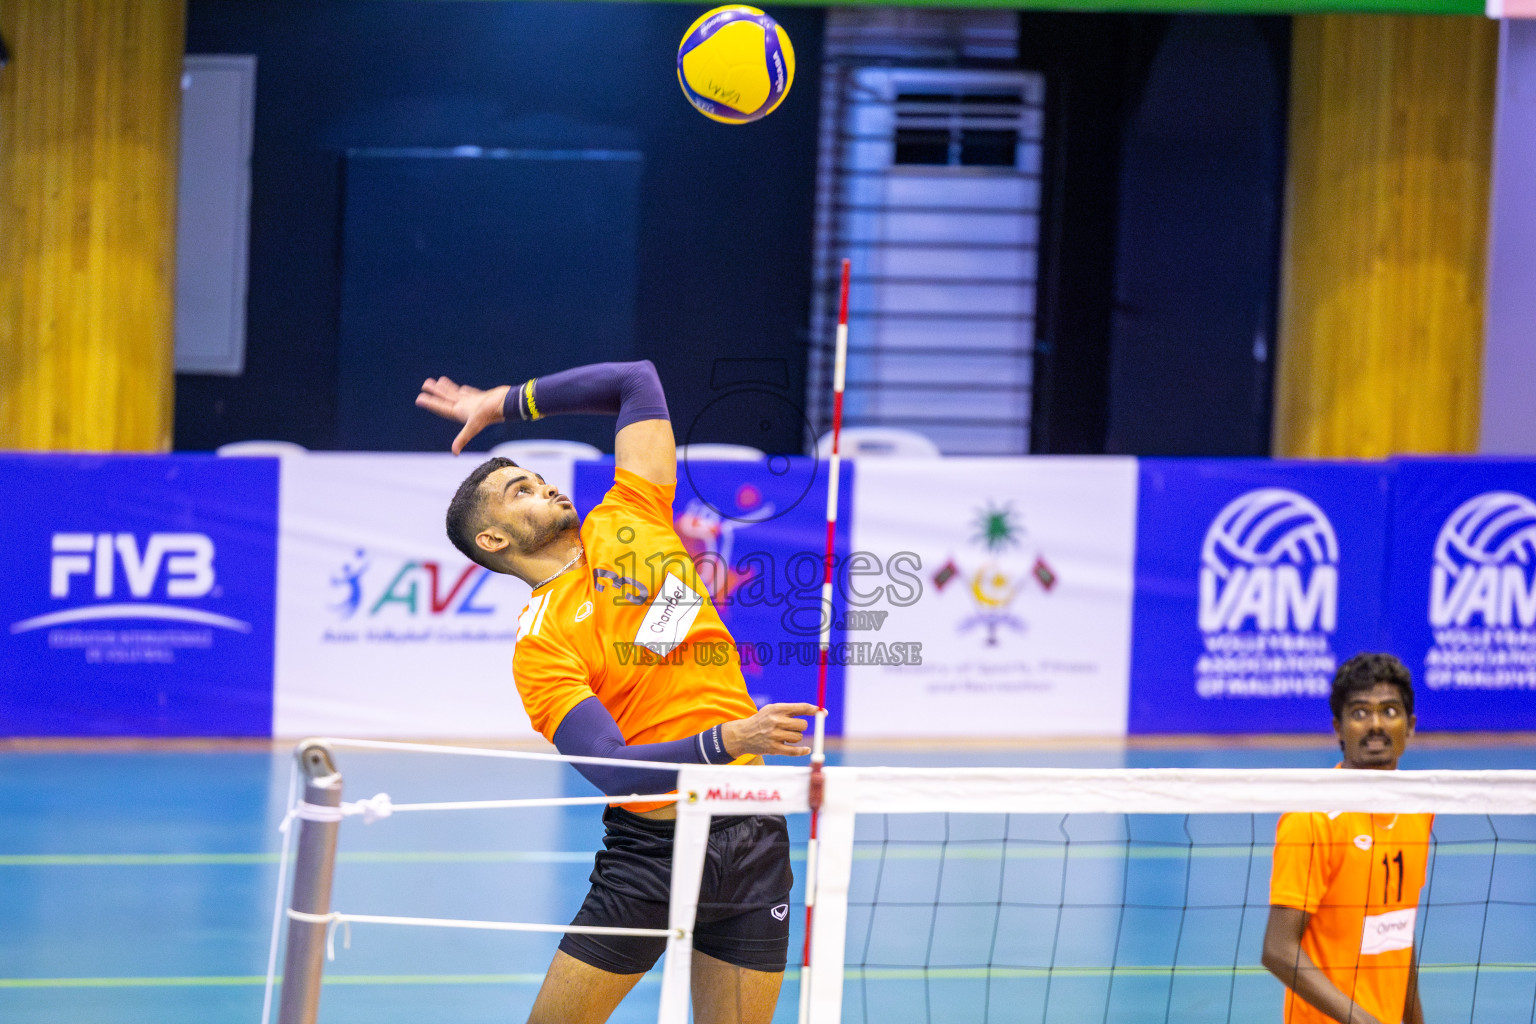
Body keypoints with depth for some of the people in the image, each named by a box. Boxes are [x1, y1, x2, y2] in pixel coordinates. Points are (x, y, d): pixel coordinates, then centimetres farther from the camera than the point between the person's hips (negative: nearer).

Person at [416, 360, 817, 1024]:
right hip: (649, 853, -4)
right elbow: (613, 770, -19)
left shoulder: (626, 523, 9)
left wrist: (506, 402, 22)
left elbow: (637, 382, 18)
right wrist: (727, 739, -31)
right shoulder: (539, 644, -7)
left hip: (751, 843, 4)